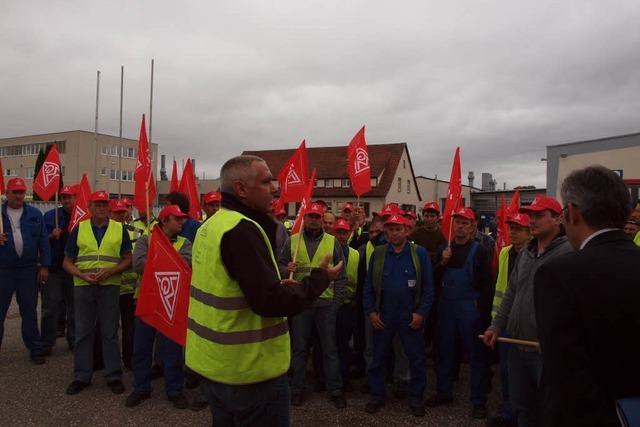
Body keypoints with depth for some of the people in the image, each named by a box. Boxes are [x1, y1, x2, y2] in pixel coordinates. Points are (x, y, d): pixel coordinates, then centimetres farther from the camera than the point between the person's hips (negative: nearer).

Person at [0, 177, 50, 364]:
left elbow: (43, 241, 3)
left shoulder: (35, 214, 4)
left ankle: (35, 349, 17)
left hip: (28, 270, 0)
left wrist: (44, 266, -3)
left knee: (29, 311, 9)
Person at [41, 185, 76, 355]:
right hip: (53, 268, 0)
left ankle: (74, 340, 21)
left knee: (74, 306, 9)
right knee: (50, 307, 2)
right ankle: (47, 343, 11)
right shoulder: (50, 216, 4)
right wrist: (51, 236, -13)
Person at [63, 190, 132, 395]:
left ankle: (114, 376, 15)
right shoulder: (79, 229, 6)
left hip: (110, 286, -1)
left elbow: (128, 260, 5)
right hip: (83, 286, 1)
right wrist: (82, 275, -11)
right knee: (83, 332, 8)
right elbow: (67, 262, 7)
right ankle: (81, 376, 21)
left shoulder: (120, 229, 4)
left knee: (110, 332, 5)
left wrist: (110, 271, -12)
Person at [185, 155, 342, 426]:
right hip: (248, 369, -9)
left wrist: (277, 286, 10)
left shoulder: (210, 226, 7)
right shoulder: (242, 229, -23)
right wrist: (320, 279, -14)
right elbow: (270, 302, -28)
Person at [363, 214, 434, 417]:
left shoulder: (420, 253, -4)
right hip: (383, 316, 2)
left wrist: (422, 312, -9)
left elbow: (428, 286, -3)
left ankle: (416, 397, 27)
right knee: (378, 358, 11)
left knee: (417, 359, 9)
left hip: (410, 316, -1)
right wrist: (370, 311, -3)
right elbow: (368, 285, 4)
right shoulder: (378, 254, 1)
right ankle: (377, 395, 29)